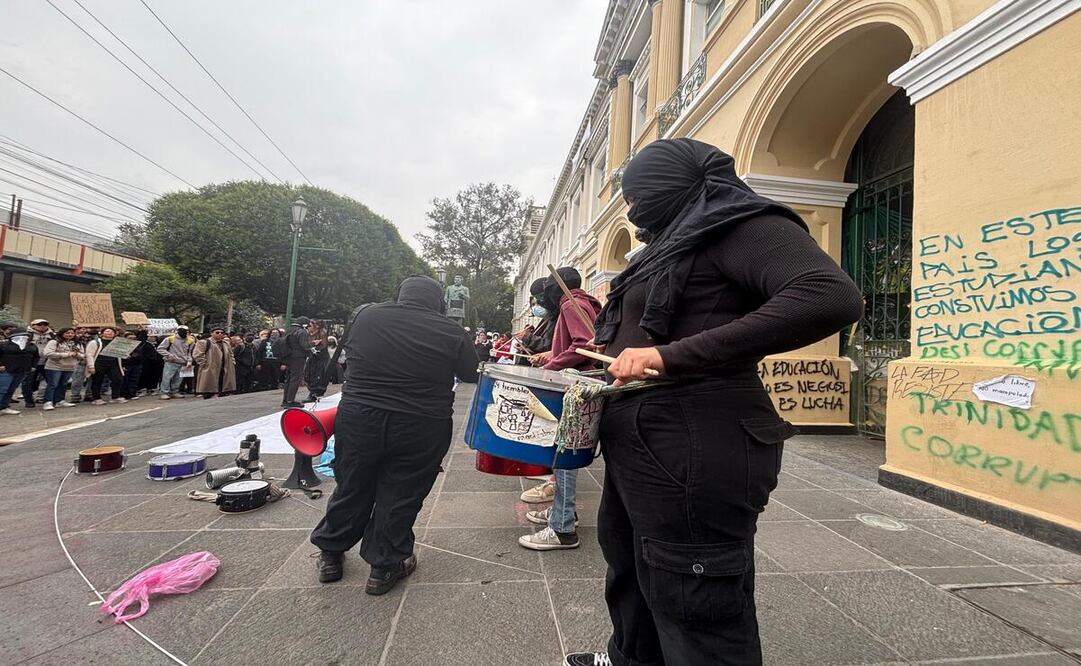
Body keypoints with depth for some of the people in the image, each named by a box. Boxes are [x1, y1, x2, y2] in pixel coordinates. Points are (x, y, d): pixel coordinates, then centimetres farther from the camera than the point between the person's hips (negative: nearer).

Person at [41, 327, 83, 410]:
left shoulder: (77, 344, 12)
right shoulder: (54, 342, -6)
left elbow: (83, 355, 13)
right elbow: (48, 353, -17)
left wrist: (76, 354, -11)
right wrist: (66, 354, -18)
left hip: (69, 368, 5)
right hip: (55, 367, -5)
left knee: (63, 385, 13)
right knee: (52, 385, -6)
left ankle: (59, 401, 21)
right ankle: (48, 403, -4)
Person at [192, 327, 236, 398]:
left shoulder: (226, 343, 20)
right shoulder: (203, 342, -3)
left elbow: (231, 355, 30)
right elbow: (197, 355, -11)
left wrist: (232, 363, 14)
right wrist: (206, 364, -14)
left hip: (224, 372, 7)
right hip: (209, 372, -6)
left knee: (223, 393, 9)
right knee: (208, 395, -5)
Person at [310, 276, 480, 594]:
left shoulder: (365, 314, -3)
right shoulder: (451, 332, -9)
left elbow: (347, 346, 14)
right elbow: (472, 375, 2)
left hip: (358, 418, 3)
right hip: (421, 430, -2)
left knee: (352, 488, 21)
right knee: (400, 496, 14)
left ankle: (330, 553, 40)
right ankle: (384, 567, 28)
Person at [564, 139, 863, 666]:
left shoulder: (740, 225, -9)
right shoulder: (677, 243, 19)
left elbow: (832, 298, -26)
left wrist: (670, 358, -29)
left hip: (693, 448, -10)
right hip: (639, 444, 10)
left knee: (699, 620, 5)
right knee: (630, 569, 27)